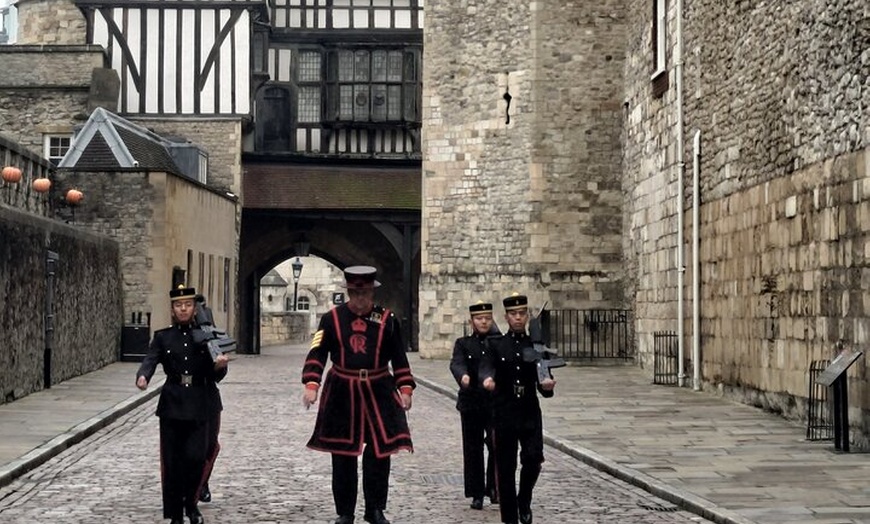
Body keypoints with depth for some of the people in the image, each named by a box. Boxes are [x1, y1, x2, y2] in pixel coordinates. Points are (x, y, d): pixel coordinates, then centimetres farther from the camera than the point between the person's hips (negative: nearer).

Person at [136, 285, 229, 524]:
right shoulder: (163, 337, 7)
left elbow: (216, 375, 5)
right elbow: (150, 360, -9)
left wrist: (220, 366, -20)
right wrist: (142, 377, -31)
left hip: (199, 406, 0)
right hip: (172, 405, 1)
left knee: (195, 457, -10)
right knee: (172, 462, 1)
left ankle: (191, 504, 16)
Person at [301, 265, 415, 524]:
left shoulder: (387, 319, 3)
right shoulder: (332, 318, 0)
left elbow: (399, 358, 7)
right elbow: (317, 354, -4)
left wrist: (405, 389, 0)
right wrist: (311, 384, -17)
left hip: (378, 393, 0)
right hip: (341, 394, 0)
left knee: (379, 452, -1)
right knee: (342, 455, 5)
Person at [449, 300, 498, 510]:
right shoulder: (463, 343, 6)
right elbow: (457, 363, -14)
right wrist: (463, 376, -34)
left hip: (495, 403, 0)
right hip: (471, 404, 0)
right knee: (473, 449, 3)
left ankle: (493, 487, 11)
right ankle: (477, 494, 12)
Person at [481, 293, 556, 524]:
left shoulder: (536, 346, 8)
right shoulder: (496, 346, 4)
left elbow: (542, 380, 3)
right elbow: (486, 367, -15)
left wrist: (546, 385, -22)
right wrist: (487, 379, -39)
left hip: (530, 412, 1)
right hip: (504, 414, -1)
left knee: (534, 457, -15)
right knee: (505, 468, 2)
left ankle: (524, 500, 12)